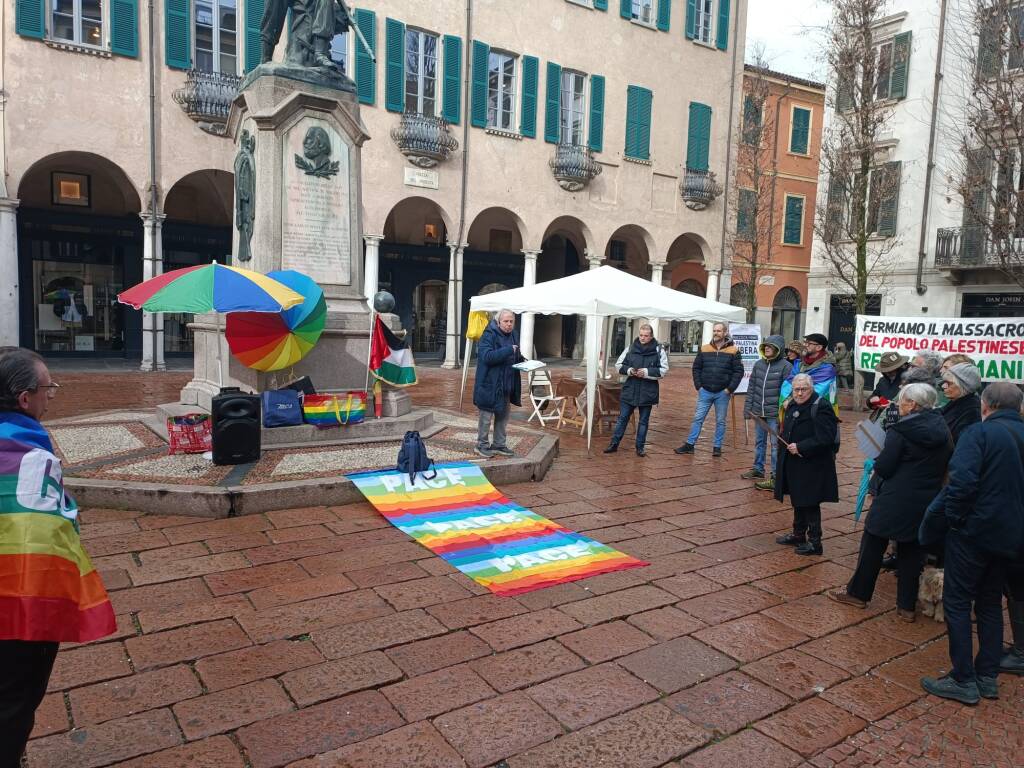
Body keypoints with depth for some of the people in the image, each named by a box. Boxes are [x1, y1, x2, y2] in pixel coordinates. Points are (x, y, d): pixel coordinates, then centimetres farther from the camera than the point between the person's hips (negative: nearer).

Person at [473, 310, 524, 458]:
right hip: (490, 383, -8)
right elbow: (487, 356, -26)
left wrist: (521, 360, 1)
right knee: (486, 415, 3)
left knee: (504, 414, 16)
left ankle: (499, 444, 29)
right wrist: (508, 350, -30)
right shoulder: (489, 336, -14)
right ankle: (482, 444, 18)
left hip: (507, 385, 8)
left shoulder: (512, 335, 10)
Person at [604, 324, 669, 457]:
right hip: (629, 390, 1)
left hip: (648, 392, -1)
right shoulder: (630, 348, 1)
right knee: (622, 418, 7)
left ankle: (640, 447, 20)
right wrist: (628, 370, -13)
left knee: (644, 421, 9)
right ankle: (614, 444, 16)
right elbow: (618, 364, 7)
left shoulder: (659, 350, -3)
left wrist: (647, 372, -19)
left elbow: (664, 370, -7)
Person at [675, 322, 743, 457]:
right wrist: (698, 386, -1)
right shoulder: (704, 349, 3)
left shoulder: (733, 351, -4)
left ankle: (717, 447, 18)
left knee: (720, 421, 9)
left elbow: (739, 371, -5)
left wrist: (730, 389, -10)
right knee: (698, 418, 4)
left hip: (722, 393, -2)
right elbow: (696, 368, 8)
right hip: (705, 392, 2)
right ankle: (689, 444, 10)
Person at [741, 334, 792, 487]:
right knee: (759, 442, 17)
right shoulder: (758, 364, 7)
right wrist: (747, 407, 7)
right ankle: (758, 469, 31)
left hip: (775, 413, -5)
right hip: (758, 412, 5)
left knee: (775, 444, 1)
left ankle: (776, 476, 9)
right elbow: (751, 387, 11)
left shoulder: (785, 366, -9)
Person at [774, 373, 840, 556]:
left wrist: (800, 447, -22)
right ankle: (798, 534, 34)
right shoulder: (792, 405, 9)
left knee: (810, 503, -1)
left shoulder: (821, 407, -17)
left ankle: (814, 542, 11)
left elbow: (824, 438, -23)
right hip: (793, 464, 8)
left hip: (812, 467, -8)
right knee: (797, 501, 19)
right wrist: (789, 446, 5)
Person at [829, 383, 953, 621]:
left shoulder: (899, 432, -16)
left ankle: (858, 593, 21)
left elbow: (883, 468, -15)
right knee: (912, 551, 14)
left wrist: (876, 462, 5)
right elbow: (946, 467, 12)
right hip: (927, 502, 5)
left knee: (873, 545, 10)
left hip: (896, 501, -5)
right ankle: (907, 606, 19)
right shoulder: (943, 432, 3)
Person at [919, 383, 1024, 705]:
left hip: (973, 531, -7)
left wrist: (950, 518, -11)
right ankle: (987, 677, 25)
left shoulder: (979, 433, -13)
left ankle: (963, 680, 6)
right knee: (990, 603, 18)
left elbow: (962, 481, -24)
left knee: (957, 602, 3)